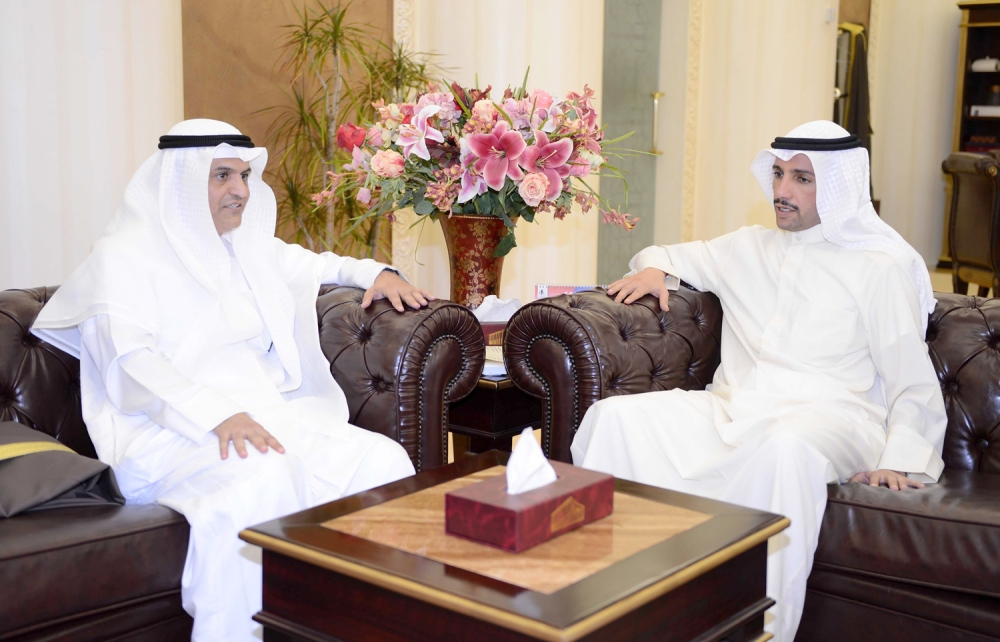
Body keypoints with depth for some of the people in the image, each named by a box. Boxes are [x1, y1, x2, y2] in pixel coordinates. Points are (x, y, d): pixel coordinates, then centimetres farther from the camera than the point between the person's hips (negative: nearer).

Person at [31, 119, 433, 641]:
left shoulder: (248, 245, 22)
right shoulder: (126, 255, 1)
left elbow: (313, 265, 40)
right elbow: (130, 362, -12)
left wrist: (374, 273, 18)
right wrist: (218, 414, -28)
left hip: (270, 412, 6)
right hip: (172, 432, -6)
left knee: (383, 460, -21)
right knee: (258, 485, -39)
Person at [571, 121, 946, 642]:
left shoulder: (881, 267, 7)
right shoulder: (748, 248, 22)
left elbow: (914, 385, 2)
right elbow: (668, 256, 37)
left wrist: (899, 461, -16)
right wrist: (653, 269, 11)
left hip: (825, 416, -4)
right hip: (731, 410, 5)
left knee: (787, 444, -43)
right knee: (616, 414, -22)